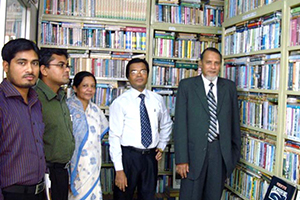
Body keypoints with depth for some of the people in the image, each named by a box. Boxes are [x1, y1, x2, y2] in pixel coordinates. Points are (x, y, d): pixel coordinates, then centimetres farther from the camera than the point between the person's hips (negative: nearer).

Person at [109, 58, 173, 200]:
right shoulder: (119, 103, -8)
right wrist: (119, 169, -13)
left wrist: (161, 146, 10)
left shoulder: (157, 100, 5)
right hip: (128, 156, -3)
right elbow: (114, 137, -11)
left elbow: (166, 125, 21)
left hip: (151, 156, 4)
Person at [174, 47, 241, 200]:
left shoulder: (229, 87, 7)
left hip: (221, 151, 3)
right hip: (195, 151, -2)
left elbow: (234, 120, 11)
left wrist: (236, 150, 12)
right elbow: (180, 124, -6)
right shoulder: (186, 86, -1)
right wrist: (181, 159, -11)